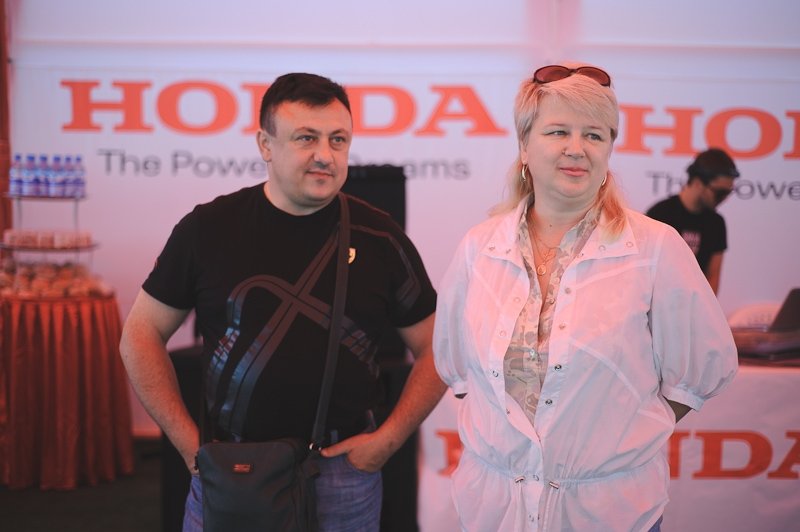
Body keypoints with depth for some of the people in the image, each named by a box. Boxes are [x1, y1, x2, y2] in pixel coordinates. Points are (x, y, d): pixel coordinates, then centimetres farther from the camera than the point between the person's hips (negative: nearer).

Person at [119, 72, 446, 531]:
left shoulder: (380, 239, -3)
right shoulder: (208, 229, -3)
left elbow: (436, 347, 4)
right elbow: (142, 335, 4)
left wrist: (388, 439, -5)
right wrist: (189, 441, -3)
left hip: (341, 468, 0)